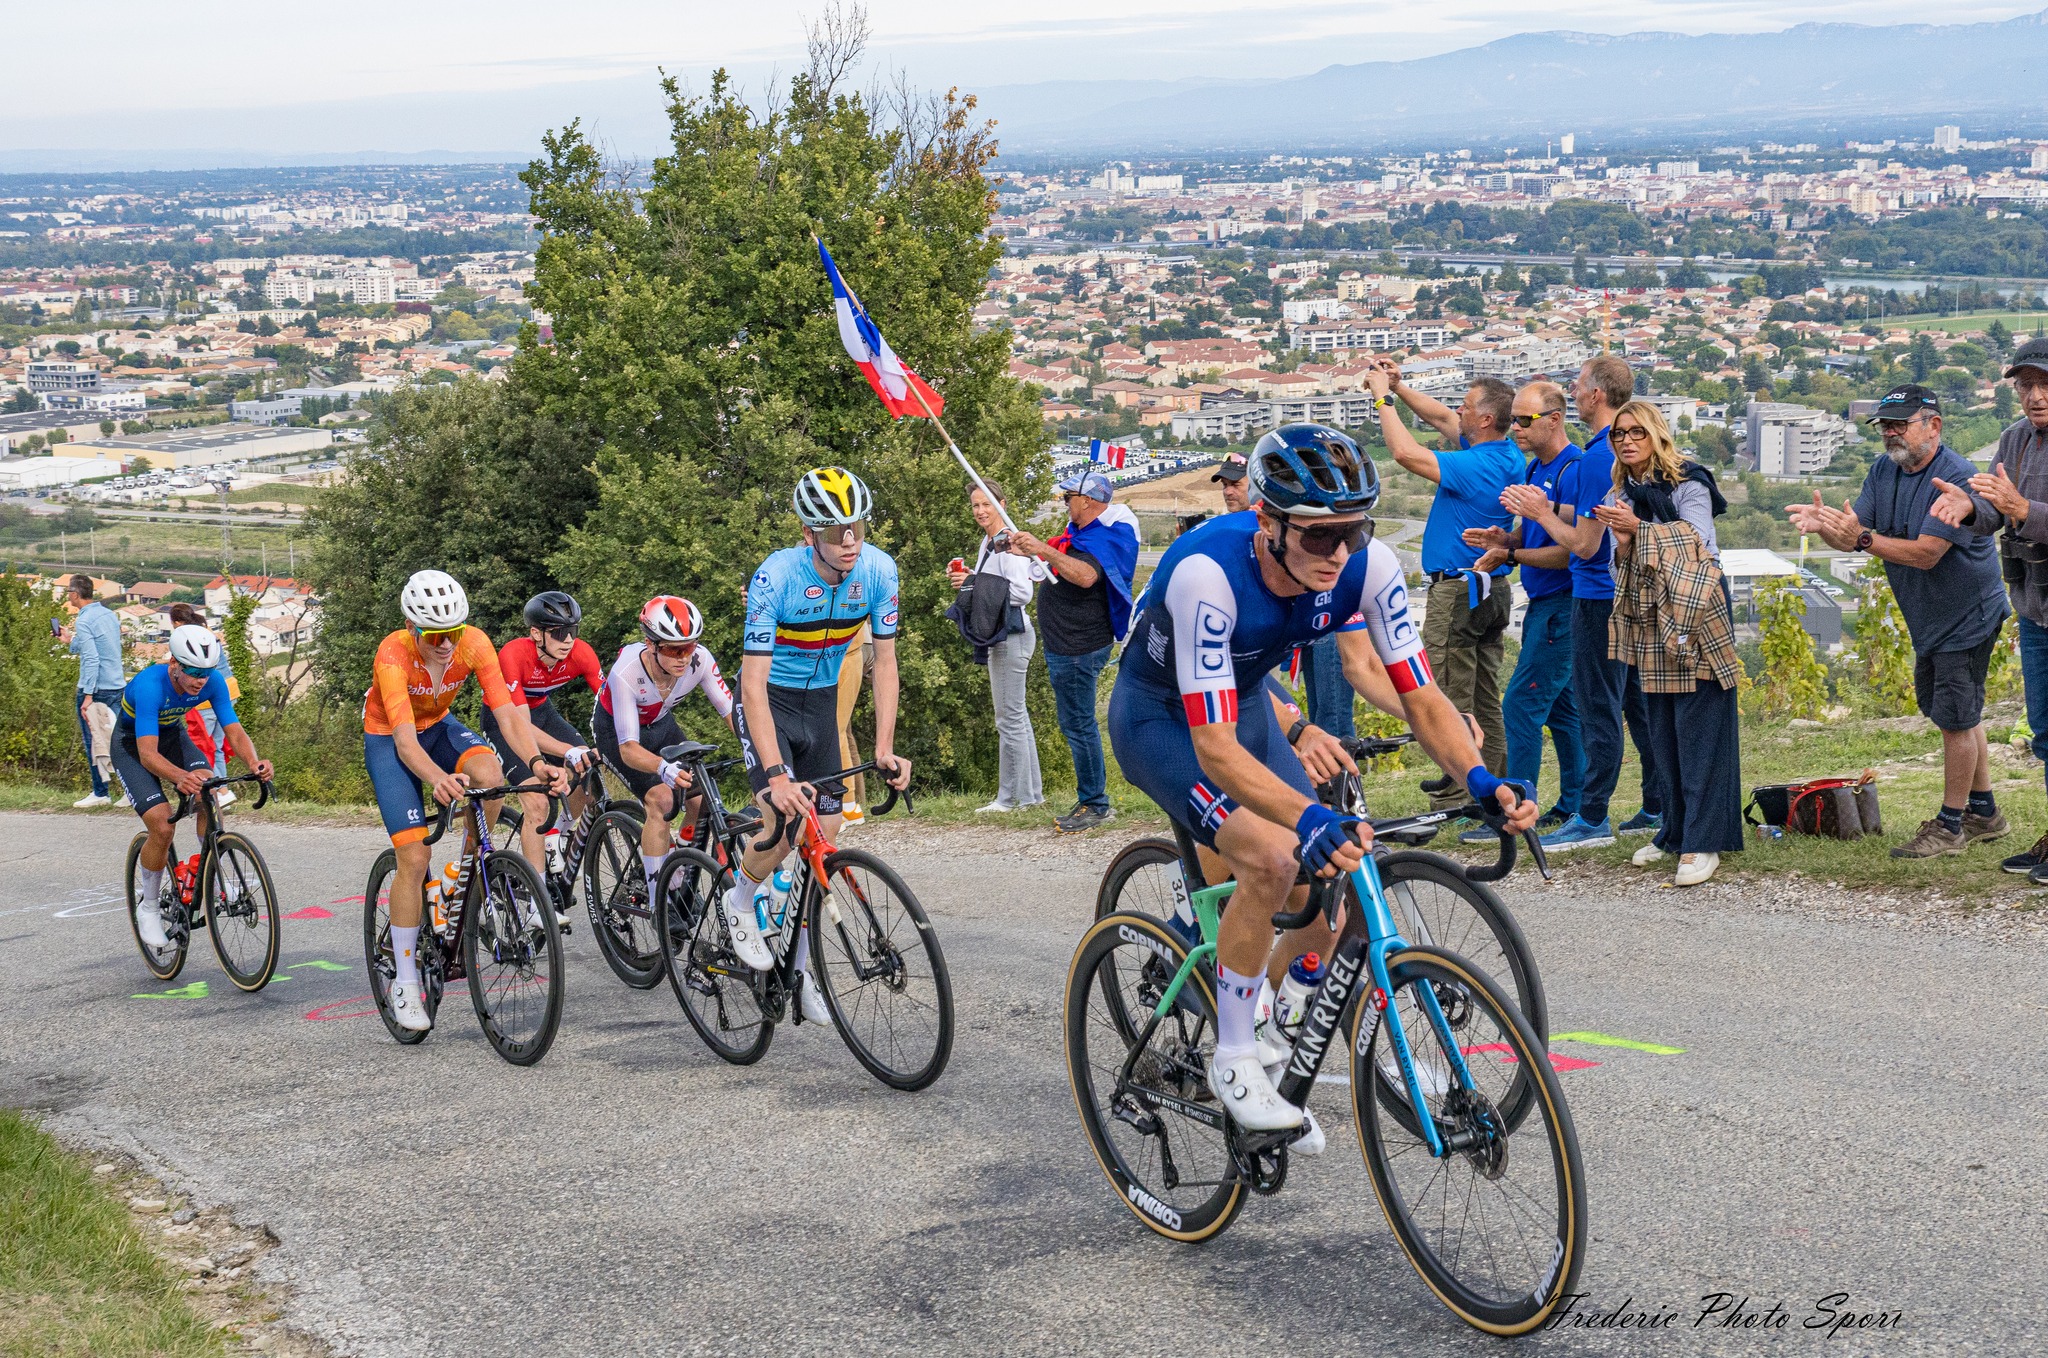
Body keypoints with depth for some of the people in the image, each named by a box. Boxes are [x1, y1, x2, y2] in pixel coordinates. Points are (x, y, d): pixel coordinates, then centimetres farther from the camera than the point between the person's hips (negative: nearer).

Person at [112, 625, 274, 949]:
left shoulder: (213, 682, -24)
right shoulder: (149, 685, -38)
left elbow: (234, 731, -24)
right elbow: (148, 754, -44)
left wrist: (254, 762, -46)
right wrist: (180, 777, -63)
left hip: (172, 734, 4)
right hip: (132, 743, -4)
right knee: (162, 827, -19)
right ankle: (148, 908, 3)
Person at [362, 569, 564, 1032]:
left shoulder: (475, 644, -24)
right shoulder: (394, 654, -34)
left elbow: (508, 716, -27)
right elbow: (406, 742, -42)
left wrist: (539, 764, -46)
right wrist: (439, 779, -62)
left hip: (438, 726, 3)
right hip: (388, 738, -3)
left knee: (490, 776, -31)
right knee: (414, 856, -14)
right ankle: (405, 982, -1)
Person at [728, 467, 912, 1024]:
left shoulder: (878, 570, -18)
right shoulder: (776, 578, -30)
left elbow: (884, 662, -8)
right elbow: (753, 686, -30)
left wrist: (884, 748, -16)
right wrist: (777, 775, -38)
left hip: (822, 703, 4)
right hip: (769, 702, -4)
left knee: (824, 837, 3)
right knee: (785, 821, -23)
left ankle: (803, 964, 17)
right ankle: (741, 901, 8)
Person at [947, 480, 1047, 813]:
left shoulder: (1008, 542, -16)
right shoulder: (988, 542, 14)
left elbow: (1022, 591, -24)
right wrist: (967, 579, 6)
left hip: (1012, 635, -11)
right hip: (1000, 635, 11)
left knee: (1010, 717, -6)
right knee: (1016, 714, 15)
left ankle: (1011, 797, -1)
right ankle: (1032, 791, 21)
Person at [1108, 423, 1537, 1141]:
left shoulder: (1368, 565, -24)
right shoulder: (1207, 571, -39)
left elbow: (1421, 698, -18)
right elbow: (1215, 748, -43)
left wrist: (1479, 778, -37)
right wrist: (1310, 818, -58)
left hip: (1244, 705, 6)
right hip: (1161, 717, -6)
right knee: (1273, 858, -29)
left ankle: (1261, 1034, 25)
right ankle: (1232, 1060, -10)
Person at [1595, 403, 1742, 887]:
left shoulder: (1688, 485, -5)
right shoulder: (1620, 497, 14)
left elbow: (1700, 546, -16)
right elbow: (1621, 569, 13)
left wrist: (1640, 528, -22)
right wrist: (1623, 543, -9)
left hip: (1695, 619, -6)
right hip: (1650, 622, 7)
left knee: (1698, 728, -8)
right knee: (1662, 731, 8)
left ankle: (1703, 844, -9)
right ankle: (1675, 832, 17)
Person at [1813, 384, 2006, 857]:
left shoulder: (1956, 477, -24)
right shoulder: (1884, 471, 2)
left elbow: (1926, 553, -30)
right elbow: (1852, 537, -4)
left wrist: (1862, 538, -38)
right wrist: (1824, 526, -26)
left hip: (1966, 617, -9)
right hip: (1928, 619, 9)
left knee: (1956, 719, -3)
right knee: (1956, 714, 19)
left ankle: (1951, 826, 9)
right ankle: (1983, 812, 33)